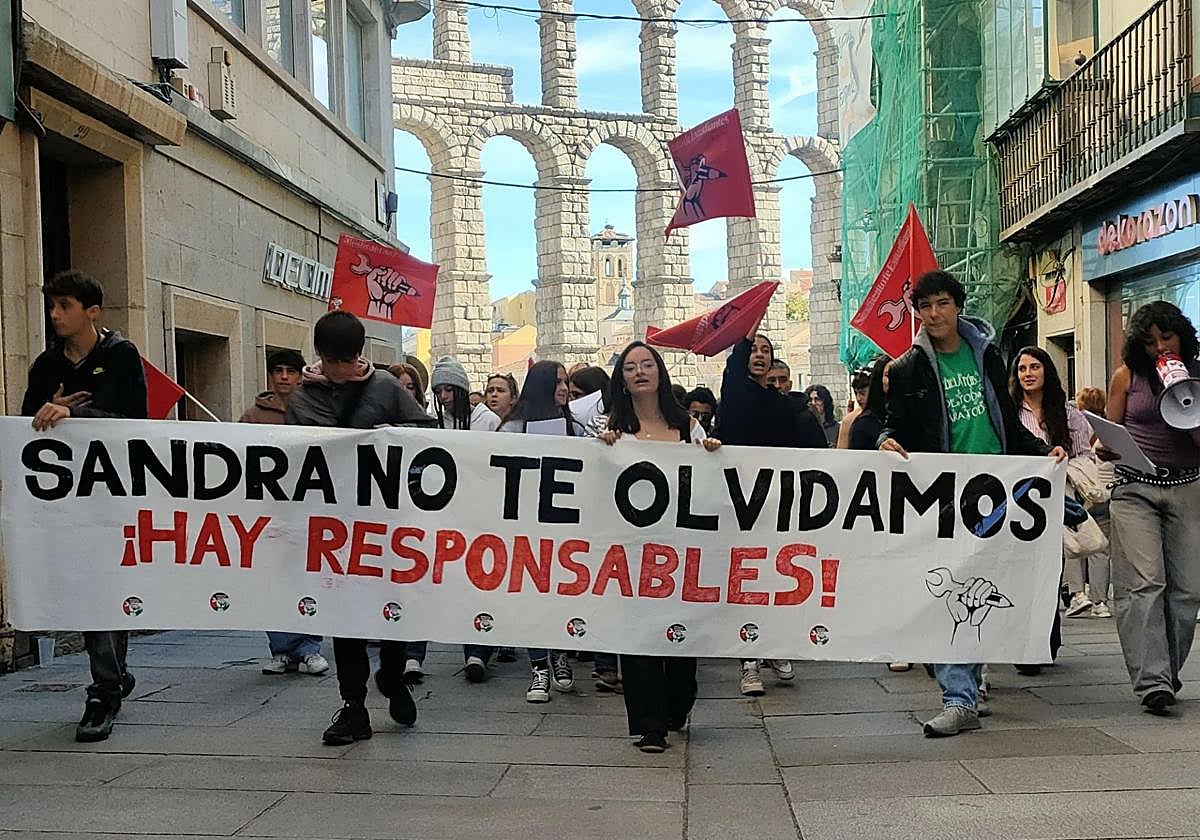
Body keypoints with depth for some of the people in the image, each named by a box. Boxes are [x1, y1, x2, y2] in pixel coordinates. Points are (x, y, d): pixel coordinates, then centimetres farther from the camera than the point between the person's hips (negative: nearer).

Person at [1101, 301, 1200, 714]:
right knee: (1143, 583, -12)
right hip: (1135, 488, -2)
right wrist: (1105, 450, -13)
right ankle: (1152, 681, -13)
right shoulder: (1128, 376, 4)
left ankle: (1167, 673, 17)